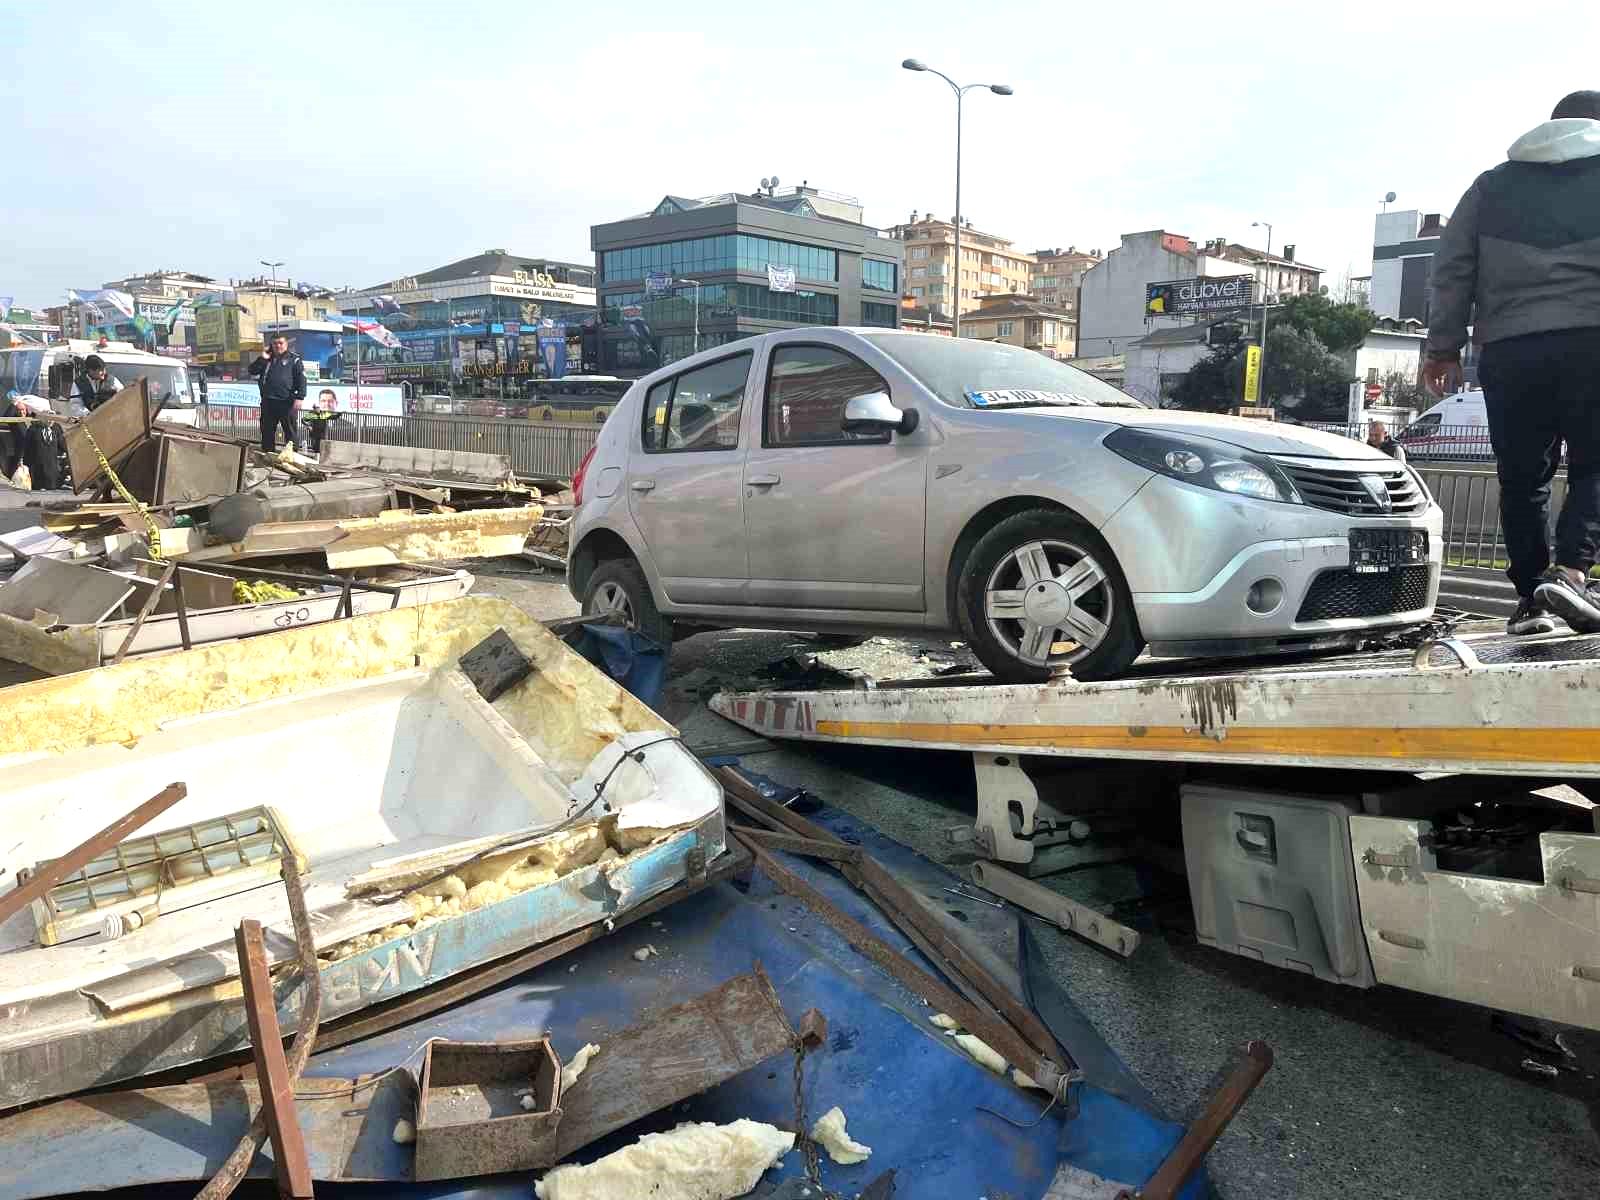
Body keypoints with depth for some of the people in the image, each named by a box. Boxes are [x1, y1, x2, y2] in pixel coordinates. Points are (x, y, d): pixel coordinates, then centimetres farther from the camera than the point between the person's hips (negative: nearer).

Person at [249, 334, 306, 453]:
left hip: (286, 402, -5)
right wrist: (263, 358, -2)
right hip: (268, 402, 5)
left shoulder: (294, 359, 4)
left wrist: (299, 397, -14)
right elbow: (252, 371, 9)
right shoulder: (266, 359, 17)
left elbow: (301, 379, -4)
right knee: (267, 432, 11)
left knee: (290, 431, -4)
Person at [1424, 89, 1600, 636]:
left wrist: (1444, 346, 13)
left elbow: (1451, 268, 12)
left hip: (1508, 349, 2)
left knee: (1523, 477, 7)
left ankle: (1530, 599, 6)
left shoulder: (1494, 184, 19)